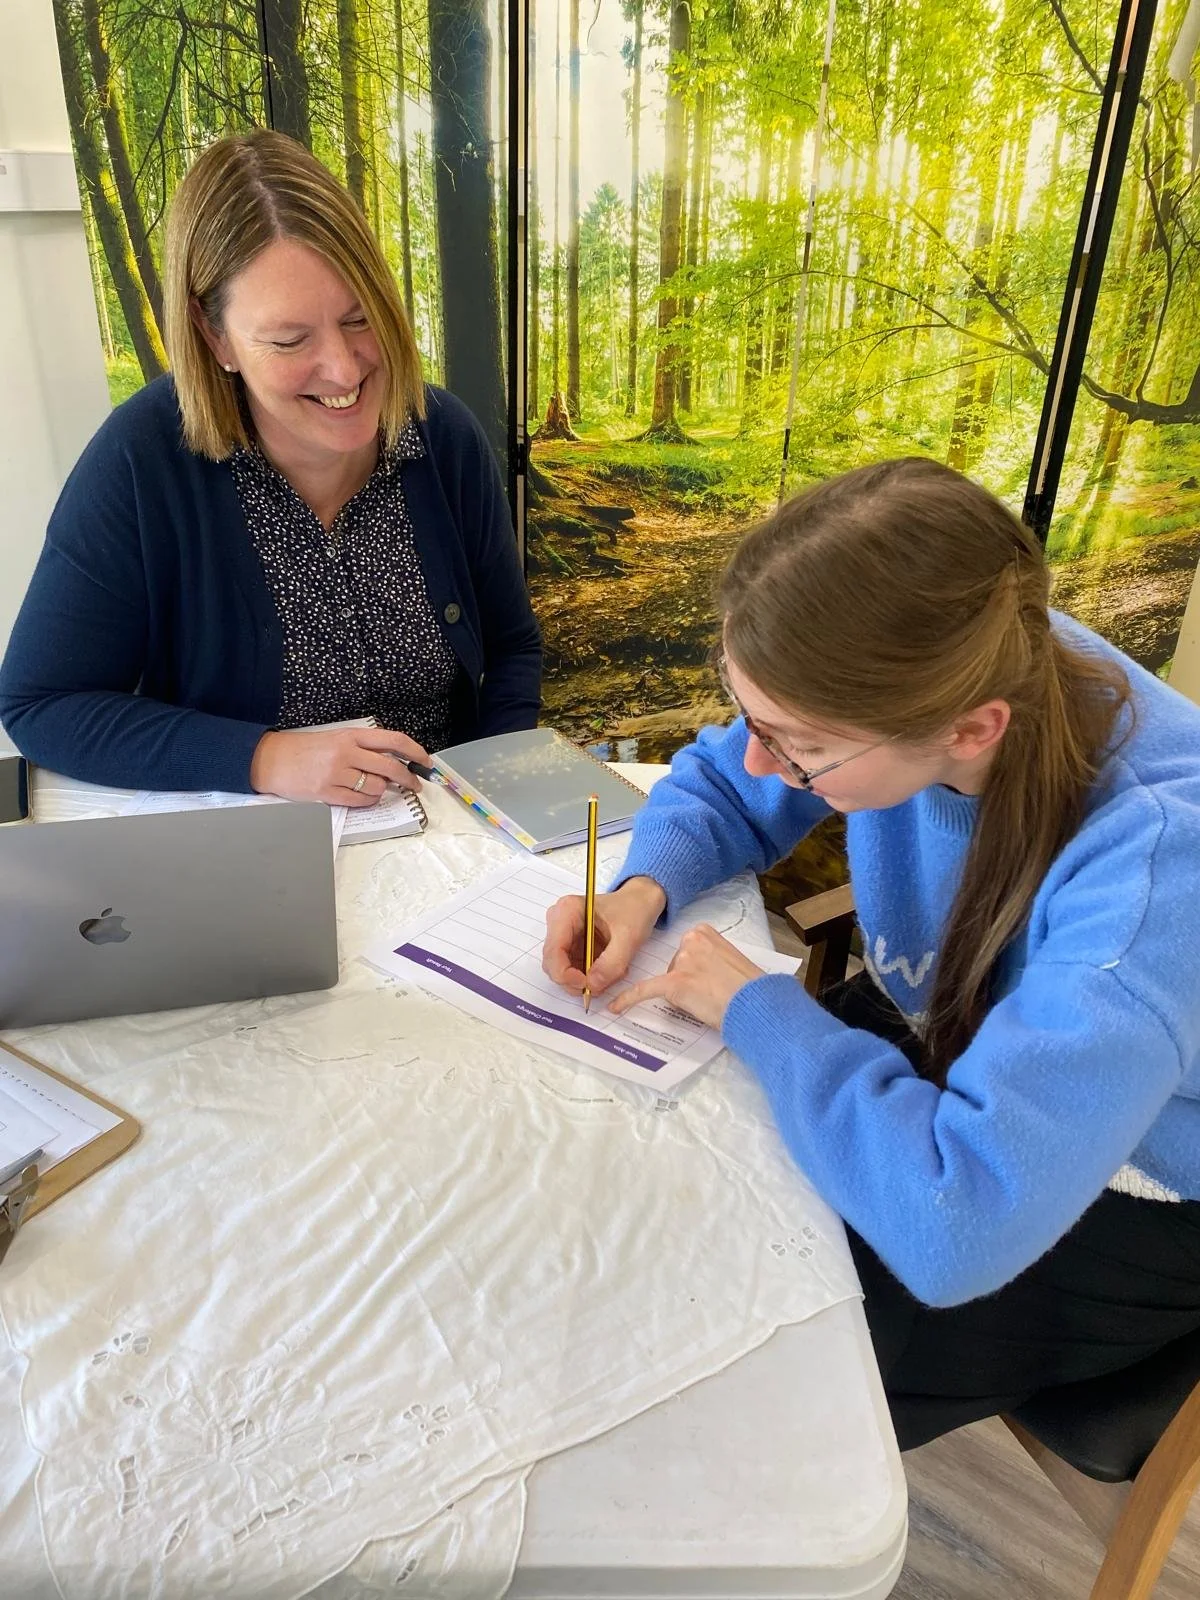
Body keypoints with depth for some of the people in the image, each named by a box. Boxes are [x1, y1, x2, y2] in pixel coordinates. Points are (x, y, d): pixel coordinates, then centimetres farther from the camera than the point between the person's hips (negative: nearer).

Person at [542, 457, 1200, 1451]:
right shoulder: (916, 673, -20)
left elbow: (954, 1229, -42)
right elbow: (720, 784, -1)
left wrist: (756, 1006, -30)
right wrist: (644, 890, -21)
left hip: (1113, 1205, -5)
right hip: (928, 1036, 5)